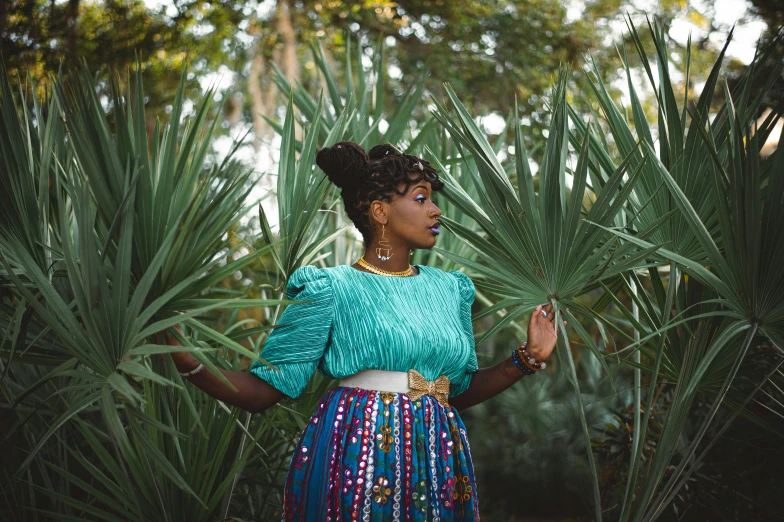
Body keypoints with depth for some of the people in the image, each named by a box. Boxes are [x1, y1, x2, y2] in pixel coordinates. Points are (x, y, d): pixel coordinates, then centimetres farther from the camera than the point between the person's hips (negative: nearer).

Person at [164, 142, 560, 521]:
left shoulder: (449, 289, 13)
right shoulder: (332, 289, -4)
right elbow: (266, 389, -7)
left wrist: (528, 357, 9)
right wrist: (189, 363, -21)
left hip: (436, 459, 5)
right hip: (354, 449, -5)